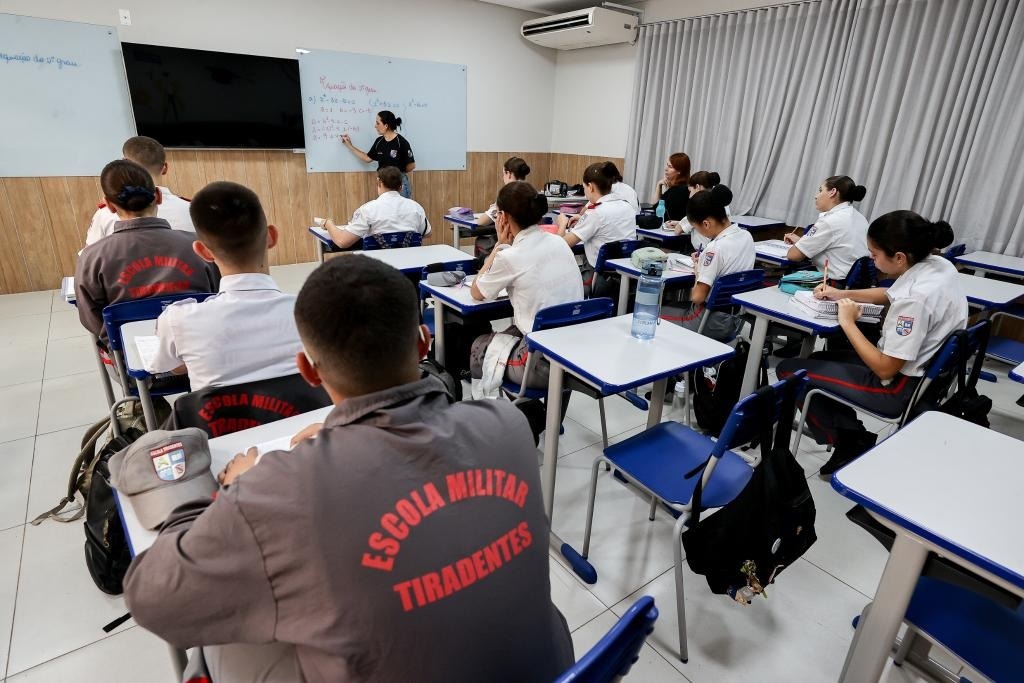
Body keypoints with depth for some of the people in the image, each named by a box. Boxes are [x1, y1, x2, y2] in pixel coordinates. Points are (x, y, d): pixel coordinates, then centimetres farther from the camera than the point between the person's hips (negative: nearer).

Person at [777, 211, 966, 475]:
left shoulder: (915, 298, -32)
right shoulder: (936, 264, -4)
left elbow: (885, 369, -25)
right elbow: (891, 295, 19)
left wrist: (848, 323, -17)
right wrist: (842, 294, 8)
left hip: (899, 386, -10)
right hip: (923, 373, 10)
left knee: (789, 369, -2)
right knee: (818, 359, 24)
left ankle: (849, 443, 10)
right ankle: (855, 438, 18)